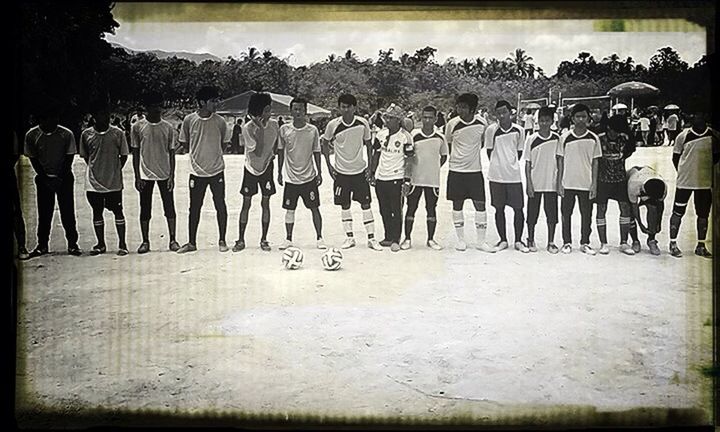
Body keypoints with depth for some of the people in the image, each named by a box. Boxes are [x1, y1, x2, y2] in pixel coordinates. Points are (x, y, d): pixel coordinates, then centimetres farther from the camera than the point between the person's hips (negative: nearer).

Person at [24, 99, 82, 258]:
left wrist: (59, 178, -13)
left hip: (64, 178, -1)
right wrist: (46, 178, -9)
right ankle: (42, 245, 14)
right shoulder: (32, 135, -6)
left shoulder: (66, 134, -10)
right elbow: (33, 159, -1)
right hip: (43, 178, 1)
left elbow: (69, 159, -6)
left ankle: (72, 244, 6)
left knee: (68, 212, -2)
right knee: (44, 213, 5)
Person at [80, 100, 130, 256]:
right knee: (97, 212, 10)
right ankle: (100, 244, 22)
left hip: (114, 182, -2)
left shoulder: (117, 133, -4)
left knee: (118, 212, 3)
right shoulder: (86, 134, 1)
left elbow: (124, 155, 4)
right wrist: (96, 169, 7)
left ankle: (122, 244, 12)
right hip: (93, 182, 2)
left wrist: (115, 171, 1)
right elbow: (85, 156, 13)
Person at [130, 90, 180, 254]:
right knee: (145, 210, 5)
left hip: (165, 174, 1)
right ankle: (145, 241, 14)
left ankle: (172, 239, 12)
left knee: (169, 208, 2)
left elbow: (171, 153, 4)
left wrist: (172, 175, -3)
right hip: (145, 174, 0)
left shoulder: (168, 127, 2)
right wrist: (137, 177, -3)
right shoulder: (137, 127, -1)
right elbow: (135, 153, 2)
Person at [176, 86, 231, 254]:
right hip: (197, 171, 0)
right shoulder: (189, 120, -4)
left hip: (216, 171, 0)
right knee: (194, 207, 8)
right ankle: (192, 243, 19)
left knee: (220, 205, 3)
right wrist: (200, 150, 1)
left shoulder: (220, 121, -3)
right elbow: (184, 142, 7)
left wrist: (212, 151, -3)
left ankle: (222, 240, 16)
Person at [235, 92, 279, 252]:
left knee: (265, 203, 3)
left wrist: (273, 154, 4)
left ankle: (264, 239, 12)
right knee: (246, 204, 3)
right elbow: (258, 152, -28)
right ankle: (241, 240, 12)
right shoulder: (248, 128, -21)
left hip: (267, 167, 2)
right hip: (251, 168, -2)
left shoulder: (274, 124, -9)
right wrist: (261, 129, -31)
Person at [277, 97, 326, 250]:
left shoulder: (313, 130, -3)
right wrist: (279, 172, 6)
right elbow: (281, 151, 7)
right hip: (291, 178, 1)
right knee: (290, 209, 6)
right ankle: (288, 239, 18)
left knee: (314, 208, 2)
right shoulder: (284, 129, -2)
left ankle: (319, 238, 13)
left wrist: (319, 173, 1)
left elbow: (316, 152, 3)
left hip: (309, 177, -1)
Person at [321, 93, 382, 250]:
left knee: (366, 204, 0)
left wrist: (369, 166, -1)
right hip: (341, 172, 0)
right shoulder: (333, 125, -9)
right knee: (345, 205, 6)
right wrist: (329, 165, 0)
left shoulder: (363, 123, -7)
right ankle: (349, 237, 17)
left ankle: (371, 238, 6)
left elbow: (368, 144, 5)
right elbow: (325, 143, 6)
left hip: (360, 171, 0)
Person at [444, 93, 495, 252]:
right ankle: (461, 239, 17)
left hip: (475, 170, 1)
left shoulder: (482, 123, -4)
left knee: (480, 205, 0)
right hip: (456, 170, -1)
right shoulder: (452, 124, -7)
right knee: (457, 204, 5)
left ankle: (481, 241, 8)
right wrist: (454, 158, 7)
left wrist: (473, 152, 9)